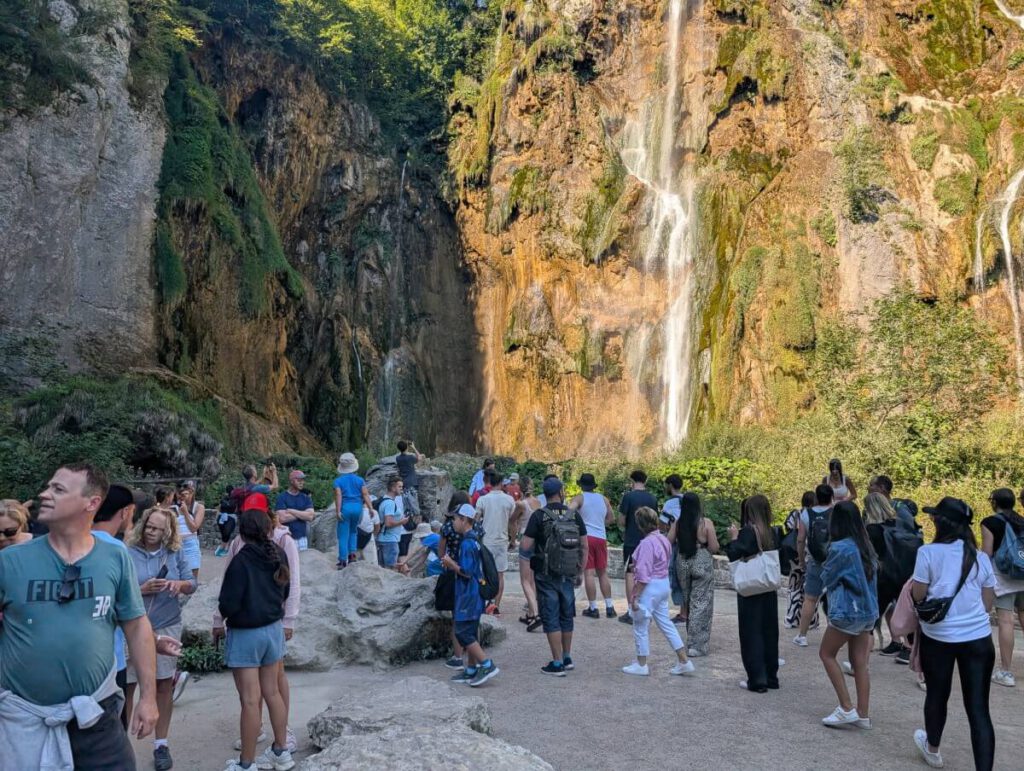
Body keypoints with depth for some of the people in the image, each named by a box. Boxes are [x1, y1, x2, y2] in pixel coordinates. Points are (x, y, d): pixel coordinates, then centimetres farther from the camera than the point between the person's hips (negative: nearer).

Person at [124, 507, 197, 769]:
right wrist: (142, 590, -23)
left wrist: (180, 584, -19)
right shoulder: (127, 553, -8)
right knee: (126, 686, 5)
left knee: (164, 685, 9)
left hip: (167, 627, 3)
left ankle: (161, 744, 22)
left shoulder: (176, 553, 1)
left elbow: (191, 584, 2)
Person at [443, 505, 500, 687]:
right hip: (474, 595, 10)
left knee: (462, 633, -7)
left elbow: (466, 572, -22)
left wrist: (450, 563, -10)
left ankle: (487, 665, -9)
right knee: (470, 633, 14)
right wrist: (452, 565, 9)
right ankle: (471, 670, 20)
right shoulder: (474, 541, 12)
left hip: (468, 595, -10)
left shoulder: (467, 544, -19)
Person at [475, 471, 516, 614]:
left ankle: (491, 599, -9)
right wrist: (512, 537, 16)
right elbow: (513, 523, 2)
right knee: (500, 574, 9)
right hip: (502, 540, 1)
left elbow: (476, 521, -3)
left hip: (486, 541, -1)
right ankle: (497, 605, 12)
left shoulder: (482, 500, -7)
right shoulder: (509, 500, -3)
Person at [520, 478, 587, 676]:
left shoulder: (539, 516, -10)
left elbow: (525, 545, -14)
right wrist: (581, 571, 12)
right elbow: (584, 546, 3)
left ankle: (557, 663, 3)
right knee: (566, 615, 18)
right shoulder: (575, 515, 1)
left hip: (546, 575, -4)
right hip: (568, 575, 4)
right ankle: (567, 658, 28)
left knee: (551, 618, 2)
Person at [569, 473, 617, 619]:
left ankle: (593, 608, -1)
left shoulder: (579, 498, -2)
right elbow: (610, 517, 22)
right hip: (601, 538, 4)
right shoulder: (603, 499, 12)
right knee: (603, 573, 12)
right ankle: (609, 607, 13)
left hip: (586, 536, -4)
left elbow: (568, 511, -19)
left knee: (589, 573, -2)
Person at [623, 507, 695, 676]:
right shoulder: (664, 539, 6)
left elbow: (643, 574, -23)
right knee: (665, 623, 17)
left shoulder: (647, 543, -21)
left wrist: (634, 594, -18)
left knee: (641, 626, 6)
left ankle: (641, 664, 18)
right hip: (664, 584, 9)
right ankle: (684, 661, 17)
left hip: (650, 587, -9)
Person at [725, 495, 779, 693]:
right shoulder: (771, 532, 3)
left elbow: (734, 555, -17)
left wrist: (734, 537, -3)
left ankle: (757, 680, 4)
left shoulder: (748, 531, -15)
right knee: (769, 632, 14)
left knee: (751, 634, 1)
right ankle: (771, 676, 22)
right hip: (770, 589, 6)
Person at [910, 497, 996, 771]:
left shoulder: (928, 552, -9)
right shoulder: (981, 557, 3)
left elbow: (918, 596, -6)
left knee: (937, 694, 18)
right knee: (978, 707, 2)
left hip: (938, 636, -2)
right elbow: (989, 604, 9)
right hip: (978, 638, 2)